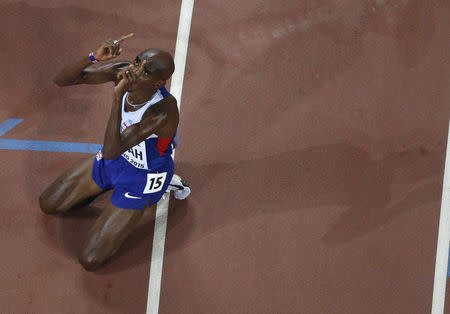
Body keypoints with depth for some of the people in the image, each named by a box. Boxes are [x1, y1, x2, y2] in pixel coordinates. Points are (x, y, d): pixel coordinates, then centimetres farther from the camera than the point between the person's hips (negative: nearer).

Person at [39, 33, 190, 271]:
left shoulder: (164, 110, -40)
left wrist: (118, 95, -49)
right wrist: (94, 57, -39)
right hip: (112, 161, 7)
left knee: (90, 261, -5)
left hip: (140, 180, -7)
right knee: (48, 205, 19)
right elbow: (61, 80, -21)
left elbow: (111, 151, -44)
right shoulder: (123, 71, -22)